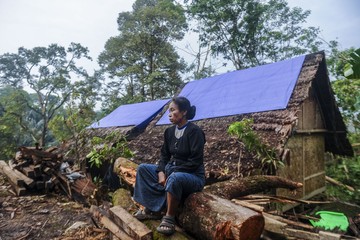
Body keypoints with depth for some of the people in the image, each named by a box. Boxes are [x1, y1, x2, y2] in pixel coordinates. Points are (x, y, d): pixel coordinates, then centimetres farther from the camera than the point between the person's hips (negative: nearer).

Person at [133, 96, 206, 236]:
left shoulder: (194, 131, -18)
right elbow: (164, 155, 9)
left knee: (175, 178, -40)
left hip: (194, 176, -8)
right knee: (143, 168, -1)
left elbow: (196, 161, -21)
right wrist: (161, 172, -11)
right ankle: (152, 209, -3)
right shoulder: (169, 131, 5)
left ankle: (169, 219, -20)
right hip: (172, 170, 8)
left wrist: (171, 173, -21)